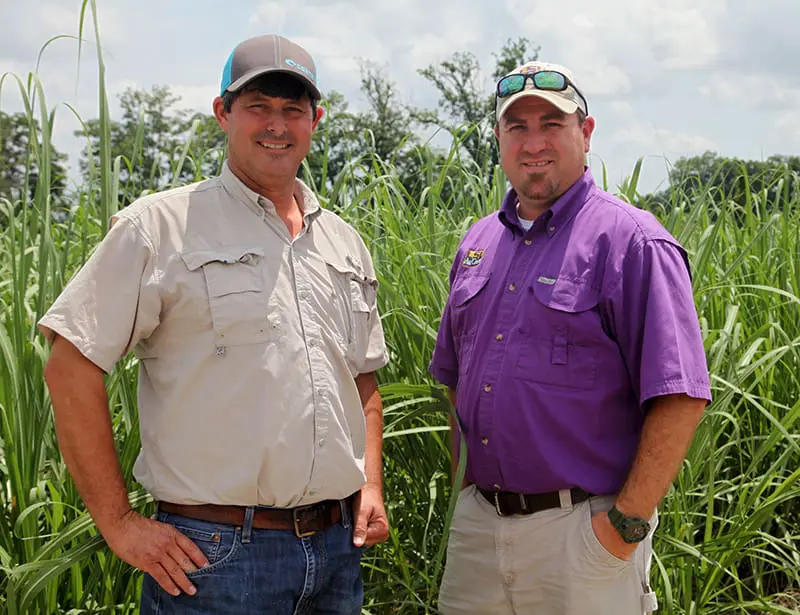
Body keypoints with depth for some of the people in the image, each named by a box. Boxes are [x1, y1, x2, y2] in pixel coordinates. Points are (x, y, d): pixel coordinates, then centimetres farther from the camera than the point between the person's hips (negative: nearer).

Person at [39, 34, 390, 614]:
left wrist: (371, 487, 9)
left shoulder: (343, 242, 12)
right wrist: (118, 521, -11)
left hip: (339, 544, 6)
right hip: (215, 555, -5)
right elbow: (72, 368, -10)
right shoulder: (160, 226, -6)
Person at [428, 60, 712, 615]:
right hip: (475, 525, 6)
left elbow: (680, 398, -16)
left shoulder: (630, 241, -10)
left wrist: (629, 522, -17)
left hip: (583, 528, -6)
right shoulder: (478, 244, 11)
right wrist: (464, 490, 12)